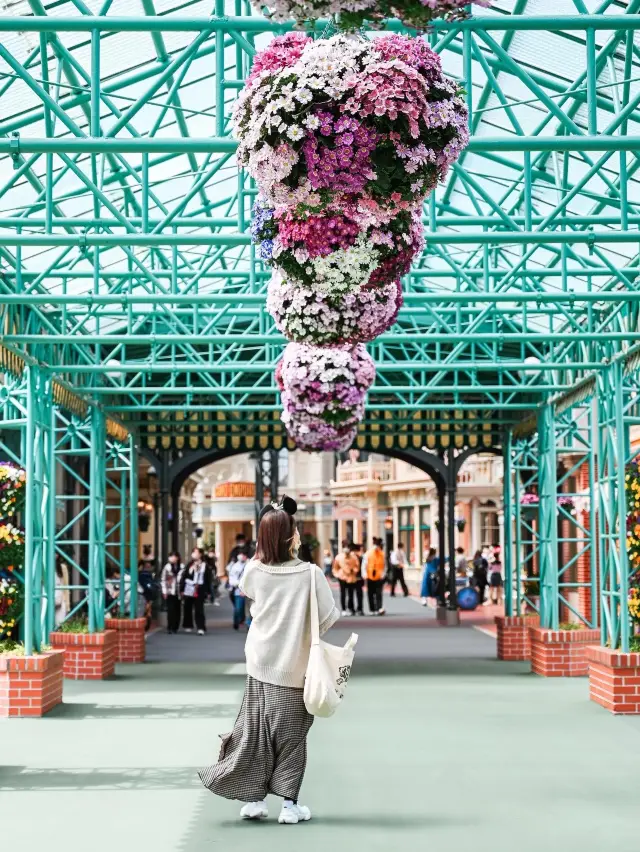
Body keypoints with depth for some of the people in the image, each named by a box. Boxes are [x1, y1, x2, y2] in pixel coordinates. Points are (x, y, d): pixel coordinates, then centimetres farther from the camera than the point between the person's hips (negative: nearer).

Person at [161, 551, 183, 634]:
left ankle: (175, 627, 13)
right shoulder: (167, 567, 0)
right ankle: (170, 627, -3)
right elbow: (163, 579, 4)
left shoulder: (182, 567, 0)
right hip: (170, 592, -1)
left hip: (179, 592, 1)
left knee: (177, 610, 4)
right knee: (170, 610, -6)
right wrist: (164, 591, -1)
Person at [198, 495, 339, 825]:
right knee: (291, 734, 8)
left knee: (256, 730, 12)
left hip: (261, 663, 2)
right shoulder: (310, 573, -16)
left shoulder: (255, 571, -8)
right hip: (296, 667, -2)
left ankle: (253, 799, 13)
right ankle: (289, 804, 10)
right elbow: (328, 618, -11)